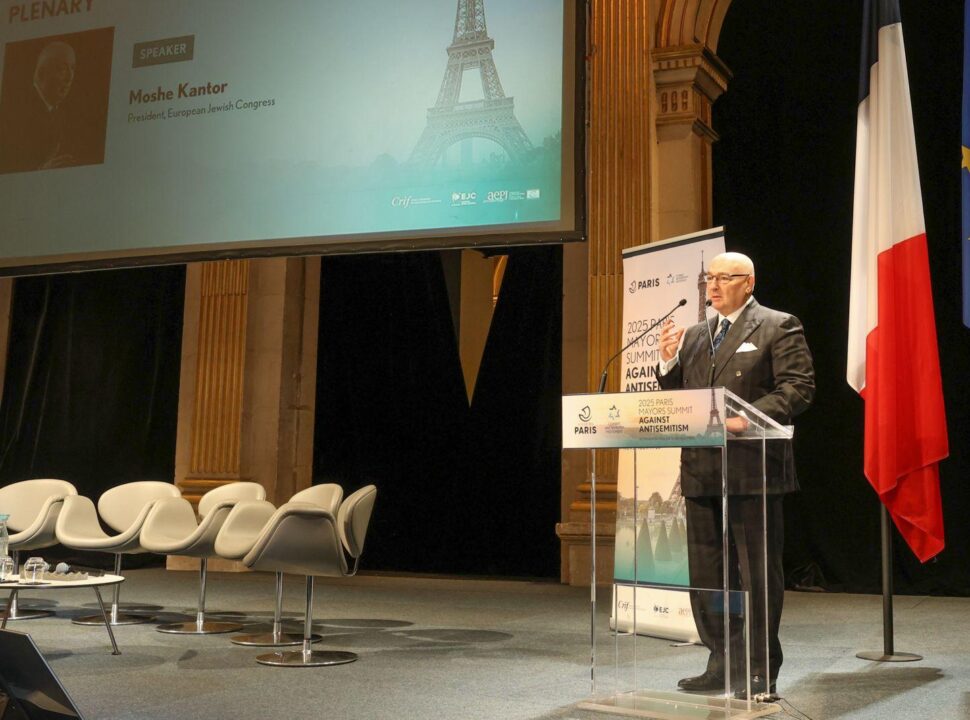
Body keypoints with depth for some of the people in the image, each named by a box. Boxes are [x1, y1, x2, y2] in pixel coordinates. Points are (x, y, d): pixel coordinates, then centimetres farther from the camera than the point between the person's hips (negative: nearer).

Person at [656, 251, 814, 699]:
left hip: (753, 469, -6)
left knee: (758, 573, 1)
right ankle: (721, 664, 24)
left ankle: (762, 673, 11)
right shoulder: (694, 336, 18)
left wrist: (749, 417, -22)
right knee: (706, 574, 11)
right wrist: (668, 362, 0)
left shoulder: (779, 327, -1)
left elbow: (798, 388, -10)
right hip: (702, 471, 7)